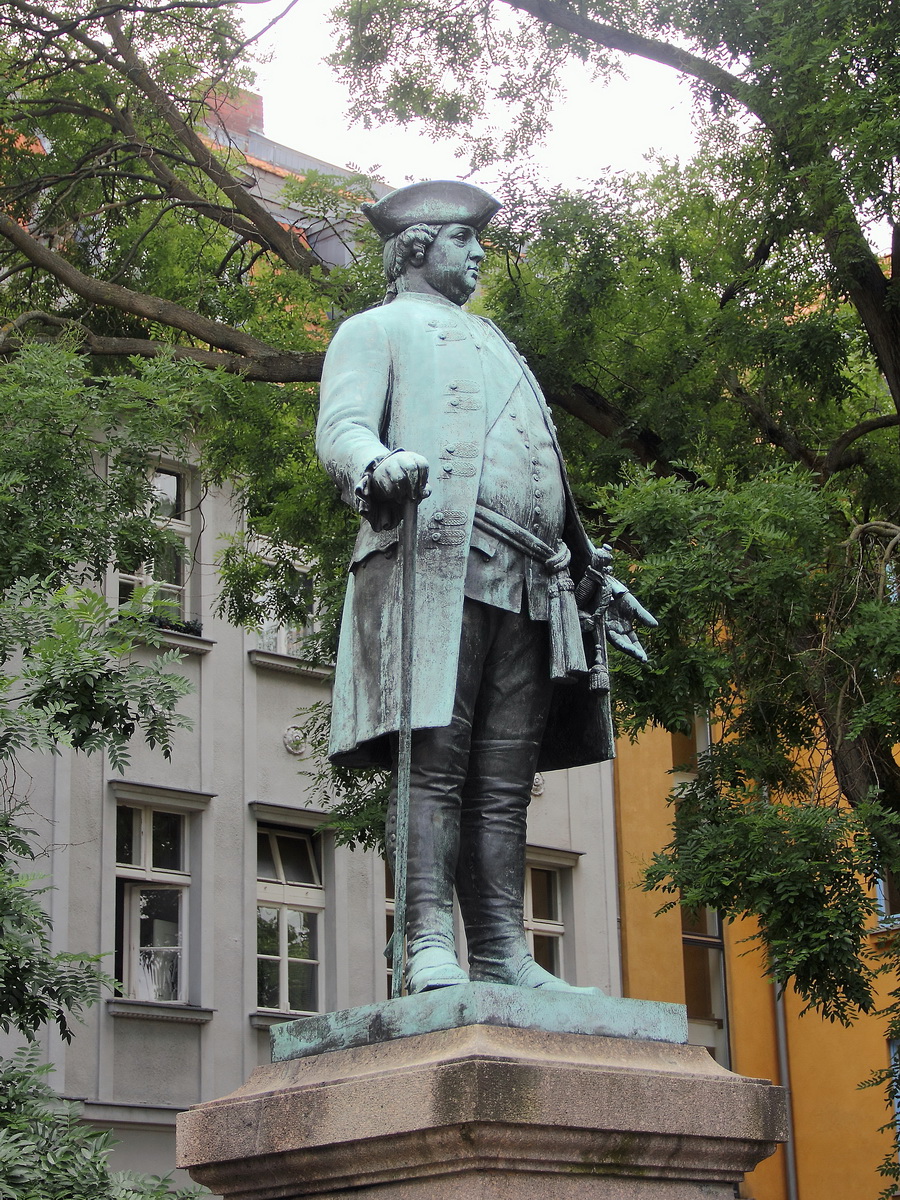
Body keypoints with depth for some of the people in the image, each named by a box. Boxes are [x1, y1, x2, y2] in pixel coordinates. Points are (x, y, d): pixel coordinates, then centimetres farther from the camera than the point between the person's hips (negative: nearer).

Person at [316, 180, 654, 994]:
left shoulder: (496, 347, 37)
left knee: (505, 780, 0)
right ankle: (430, 946, -19)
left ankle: (502, 955, -2)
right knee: (435, 759, -15)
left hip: (528, 583, 7)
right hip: (436, 563, -6)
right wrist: (376, 465, -26)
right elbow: (341, 428, -3)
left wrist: (595, 574, 30)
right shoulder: (377, 330, 16)